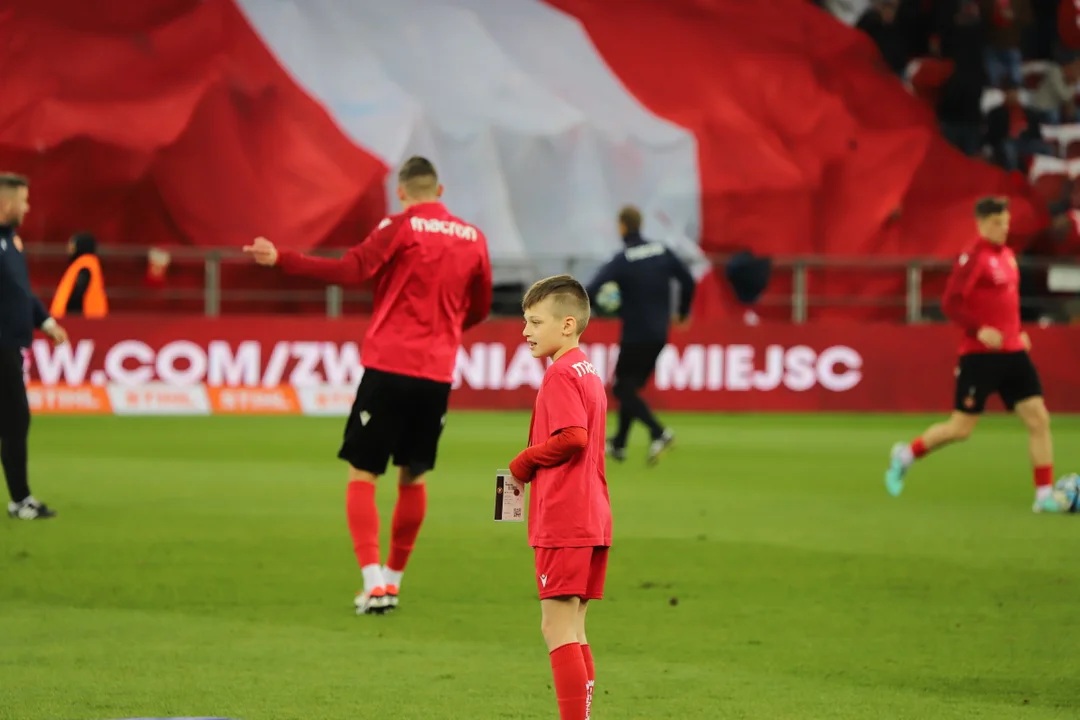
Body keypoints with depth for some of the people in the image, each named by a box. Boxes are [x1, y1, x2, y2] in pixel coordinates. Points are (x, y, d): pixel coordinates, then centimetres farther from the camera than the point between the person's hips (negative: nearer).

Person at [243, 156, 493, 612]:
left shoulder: (401, 228, -5)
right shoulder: (473, 238, 9)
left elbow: (350, 271, -17)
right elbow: (478, 309, 18)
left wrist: (280, 259, -16)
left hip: (389, 367, -4)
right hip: (437, 373, 4)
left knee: (362, 475, 2)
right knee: (413, 477, 17)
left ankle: (375, 581, -11)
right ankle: (394, 578, 22)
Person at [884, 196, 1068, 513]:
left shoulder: (1007, 256, 13)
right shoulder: (973, 258, -12)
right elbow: (950, 303, -17)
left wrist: (1018, 333, 14)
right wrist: (979, 330, -26)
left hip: (1012, 352, 7)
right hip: (980, 354, -7)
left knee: (1038, 418, -3)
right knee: (961, 429, -1)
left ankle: (1045, 495, -1)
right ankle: (906, 455, 23)